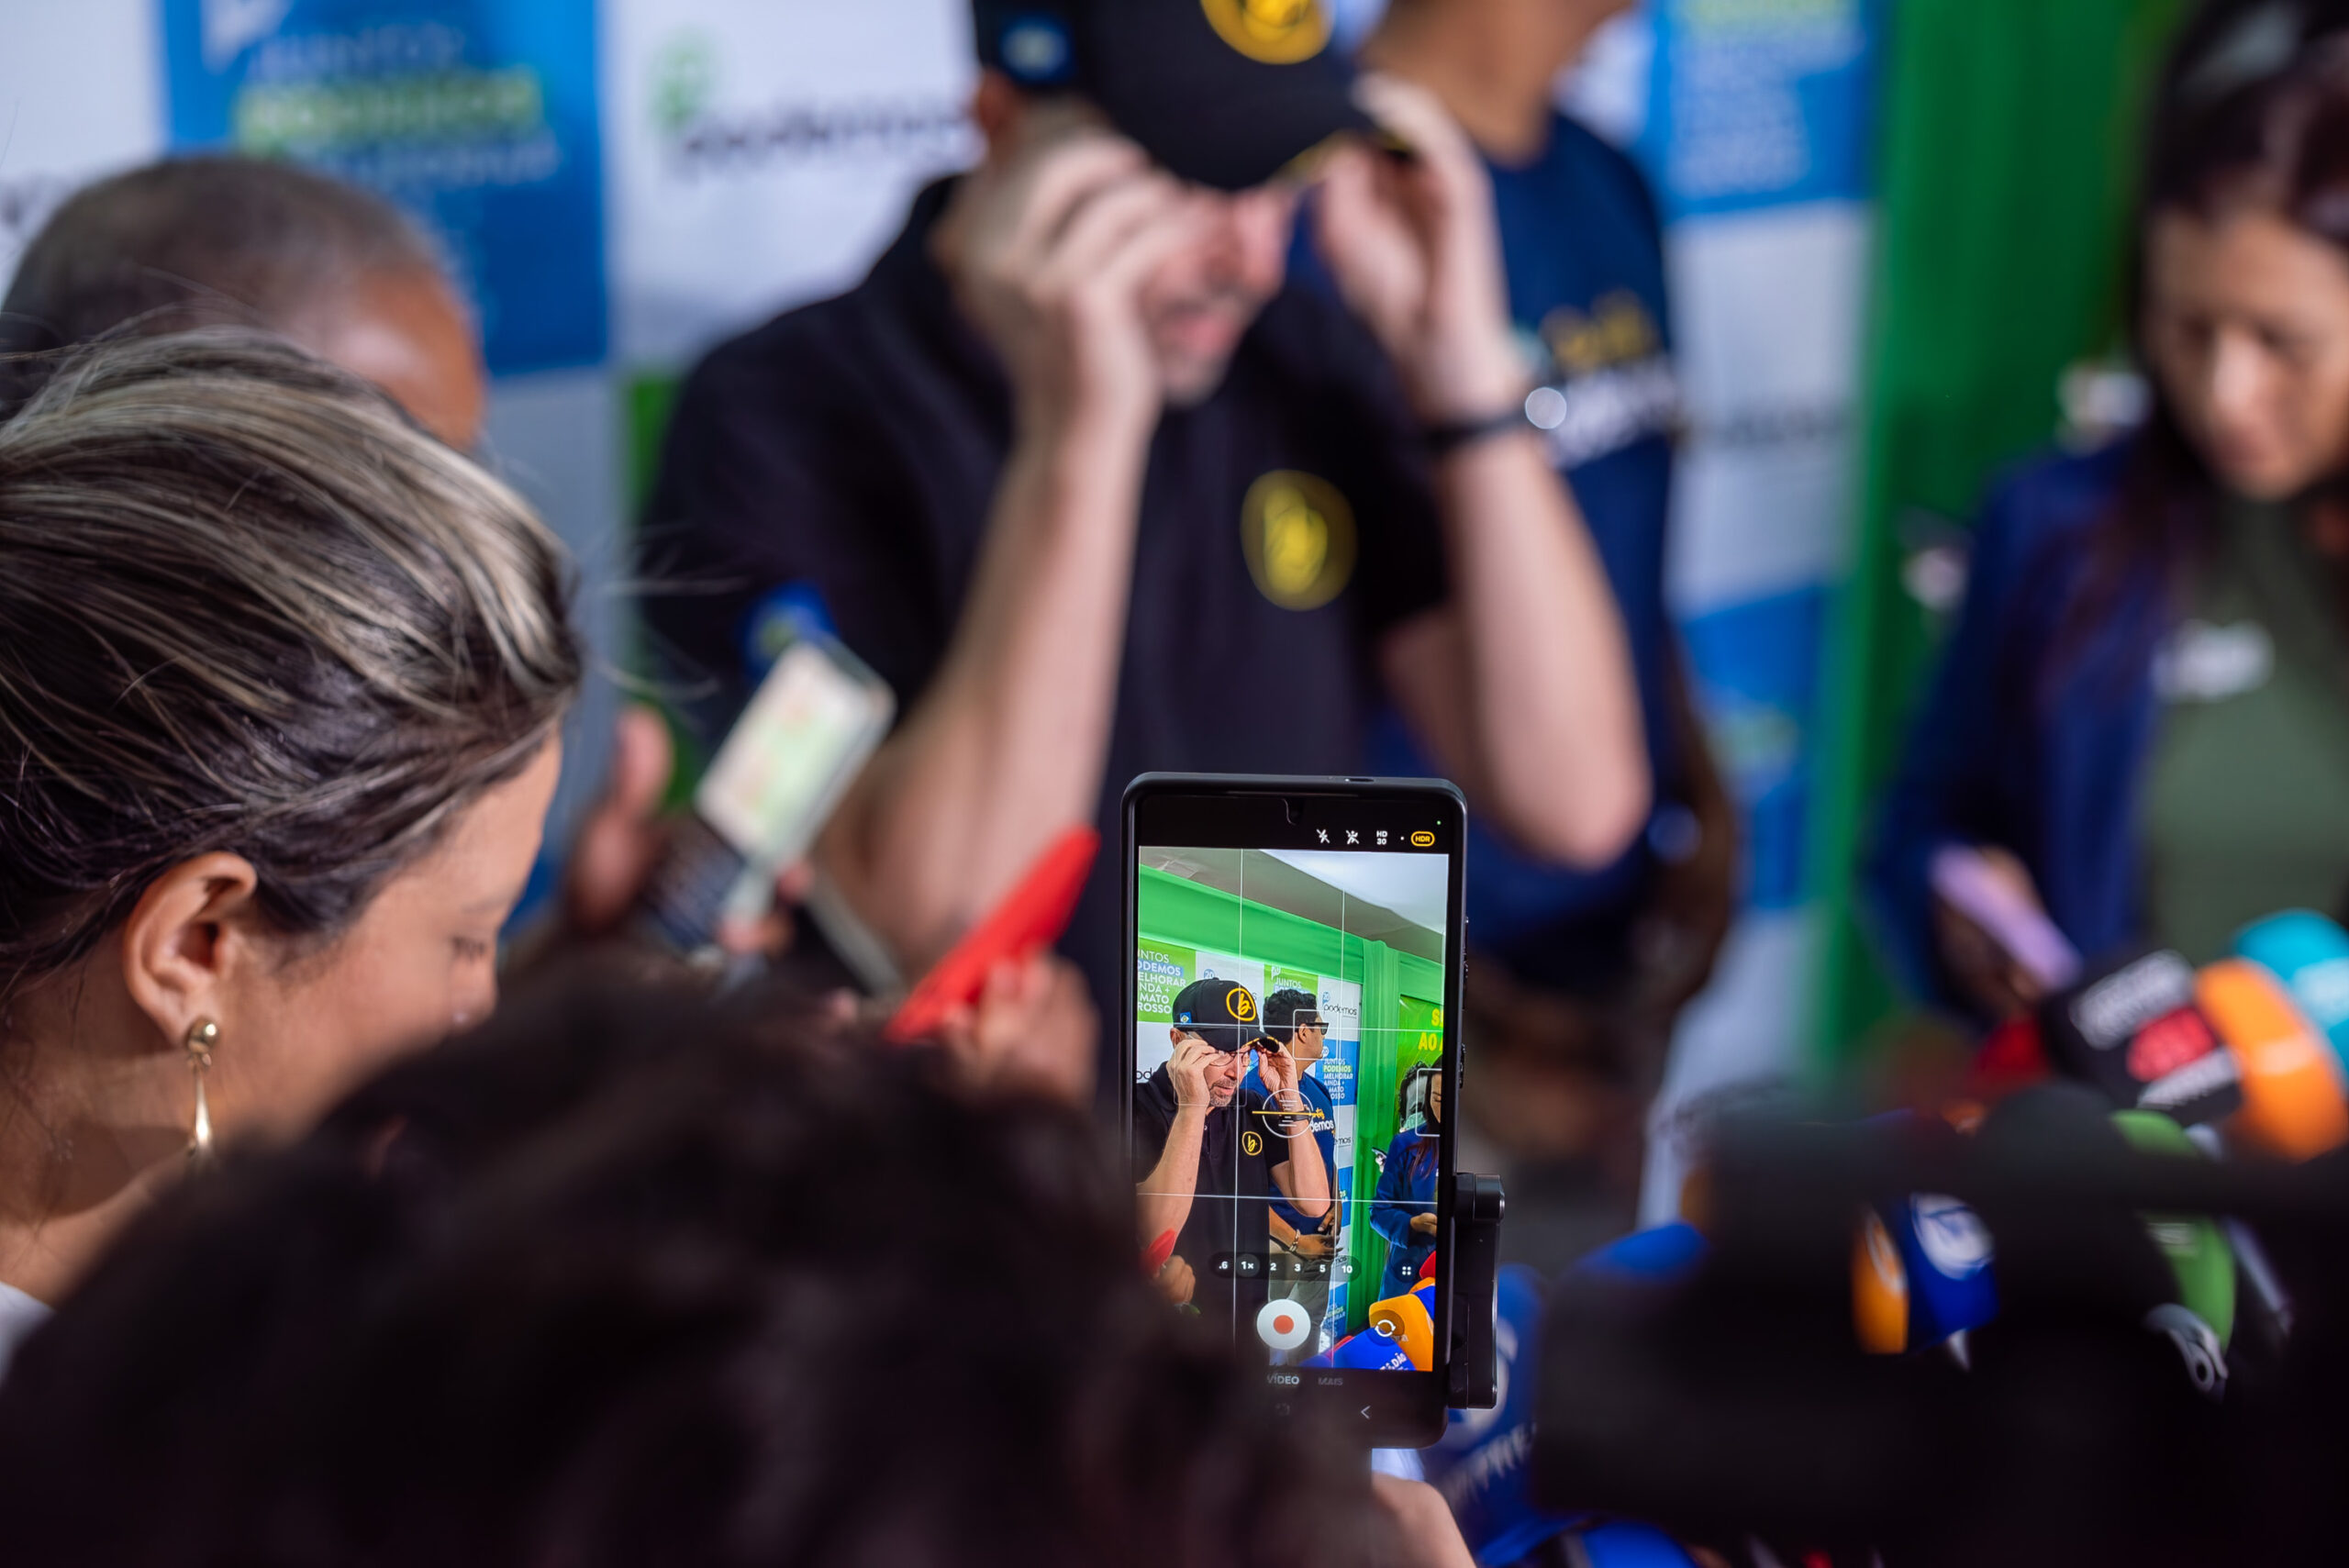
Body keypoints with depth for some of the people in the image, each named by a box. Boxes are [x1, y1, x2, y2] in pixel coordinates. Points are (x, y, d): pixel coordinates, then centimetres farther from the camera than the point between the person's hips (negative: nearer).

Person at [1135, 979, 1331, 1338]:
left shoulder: (1253, 1110, 9)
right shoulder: (1140, 1110, -9)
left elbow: (1313, 1204, 1)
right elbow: (1158, 1233, -21)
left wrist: (1290, 1099, -6)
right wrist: (1192, 1108, -23)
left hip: (1248, 1320, 6)